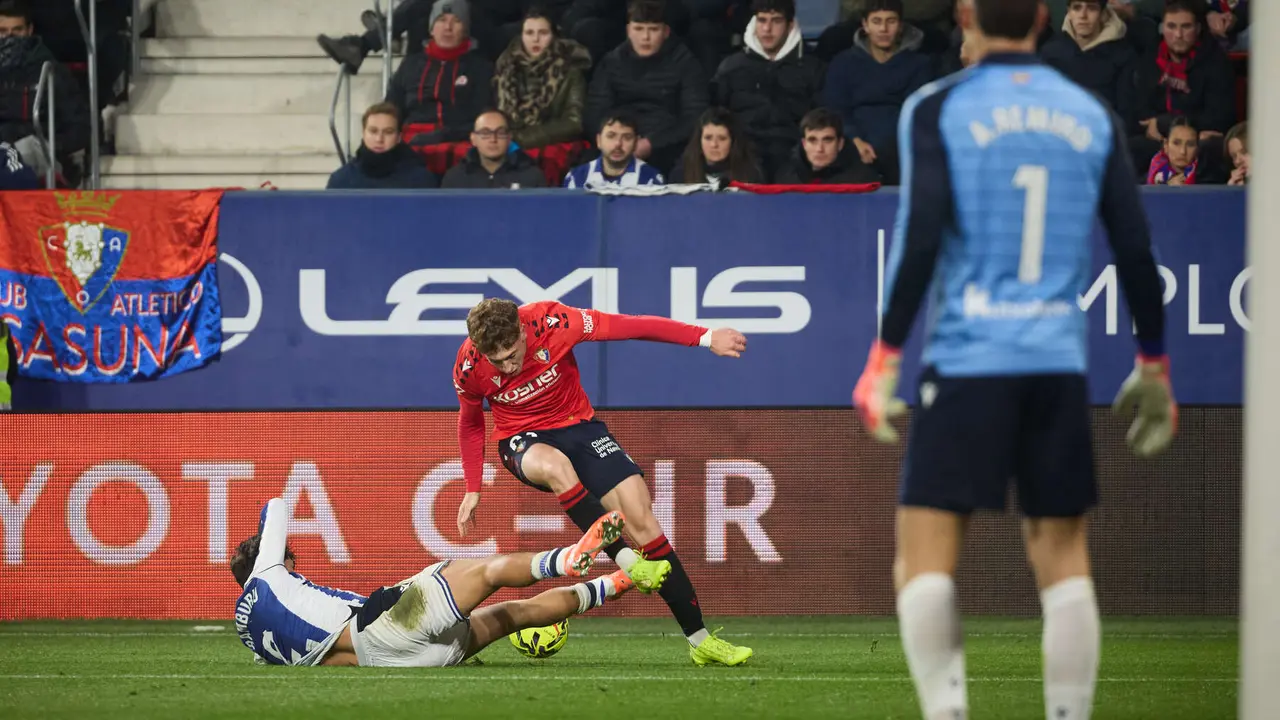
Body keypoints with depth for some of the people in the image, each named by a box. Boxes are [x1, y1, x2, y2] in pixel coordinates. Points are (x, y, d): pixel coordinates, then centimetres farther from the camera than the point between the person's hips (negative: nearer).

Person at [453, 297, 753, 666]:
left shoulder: (551, 322, -25)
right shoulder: (469, 368, -19)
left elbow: (631, 327, -20)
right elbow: (470, 423, 3)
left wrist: (705, 338, -23)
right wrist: (473, 490, 3)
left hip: (578, 425, 1)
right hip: (523, 439, -1)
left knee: (642, 518, -11)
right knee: (555, 466, -40)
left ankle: (700, 641, -4)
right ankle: (628, 564, -33)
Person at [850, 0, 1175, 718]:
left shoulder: (937, 110, -1)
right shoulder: (1093, 116, 9)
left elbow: (920, 239, -10)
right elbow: (1137, 250, 8)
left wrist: (885, 357, -6)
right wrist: (1153, 366, 17)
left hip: (967, 359, -3)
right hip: (1060, 363, 3)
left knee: (925, 562, -1)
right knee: (1064, 560, 8)